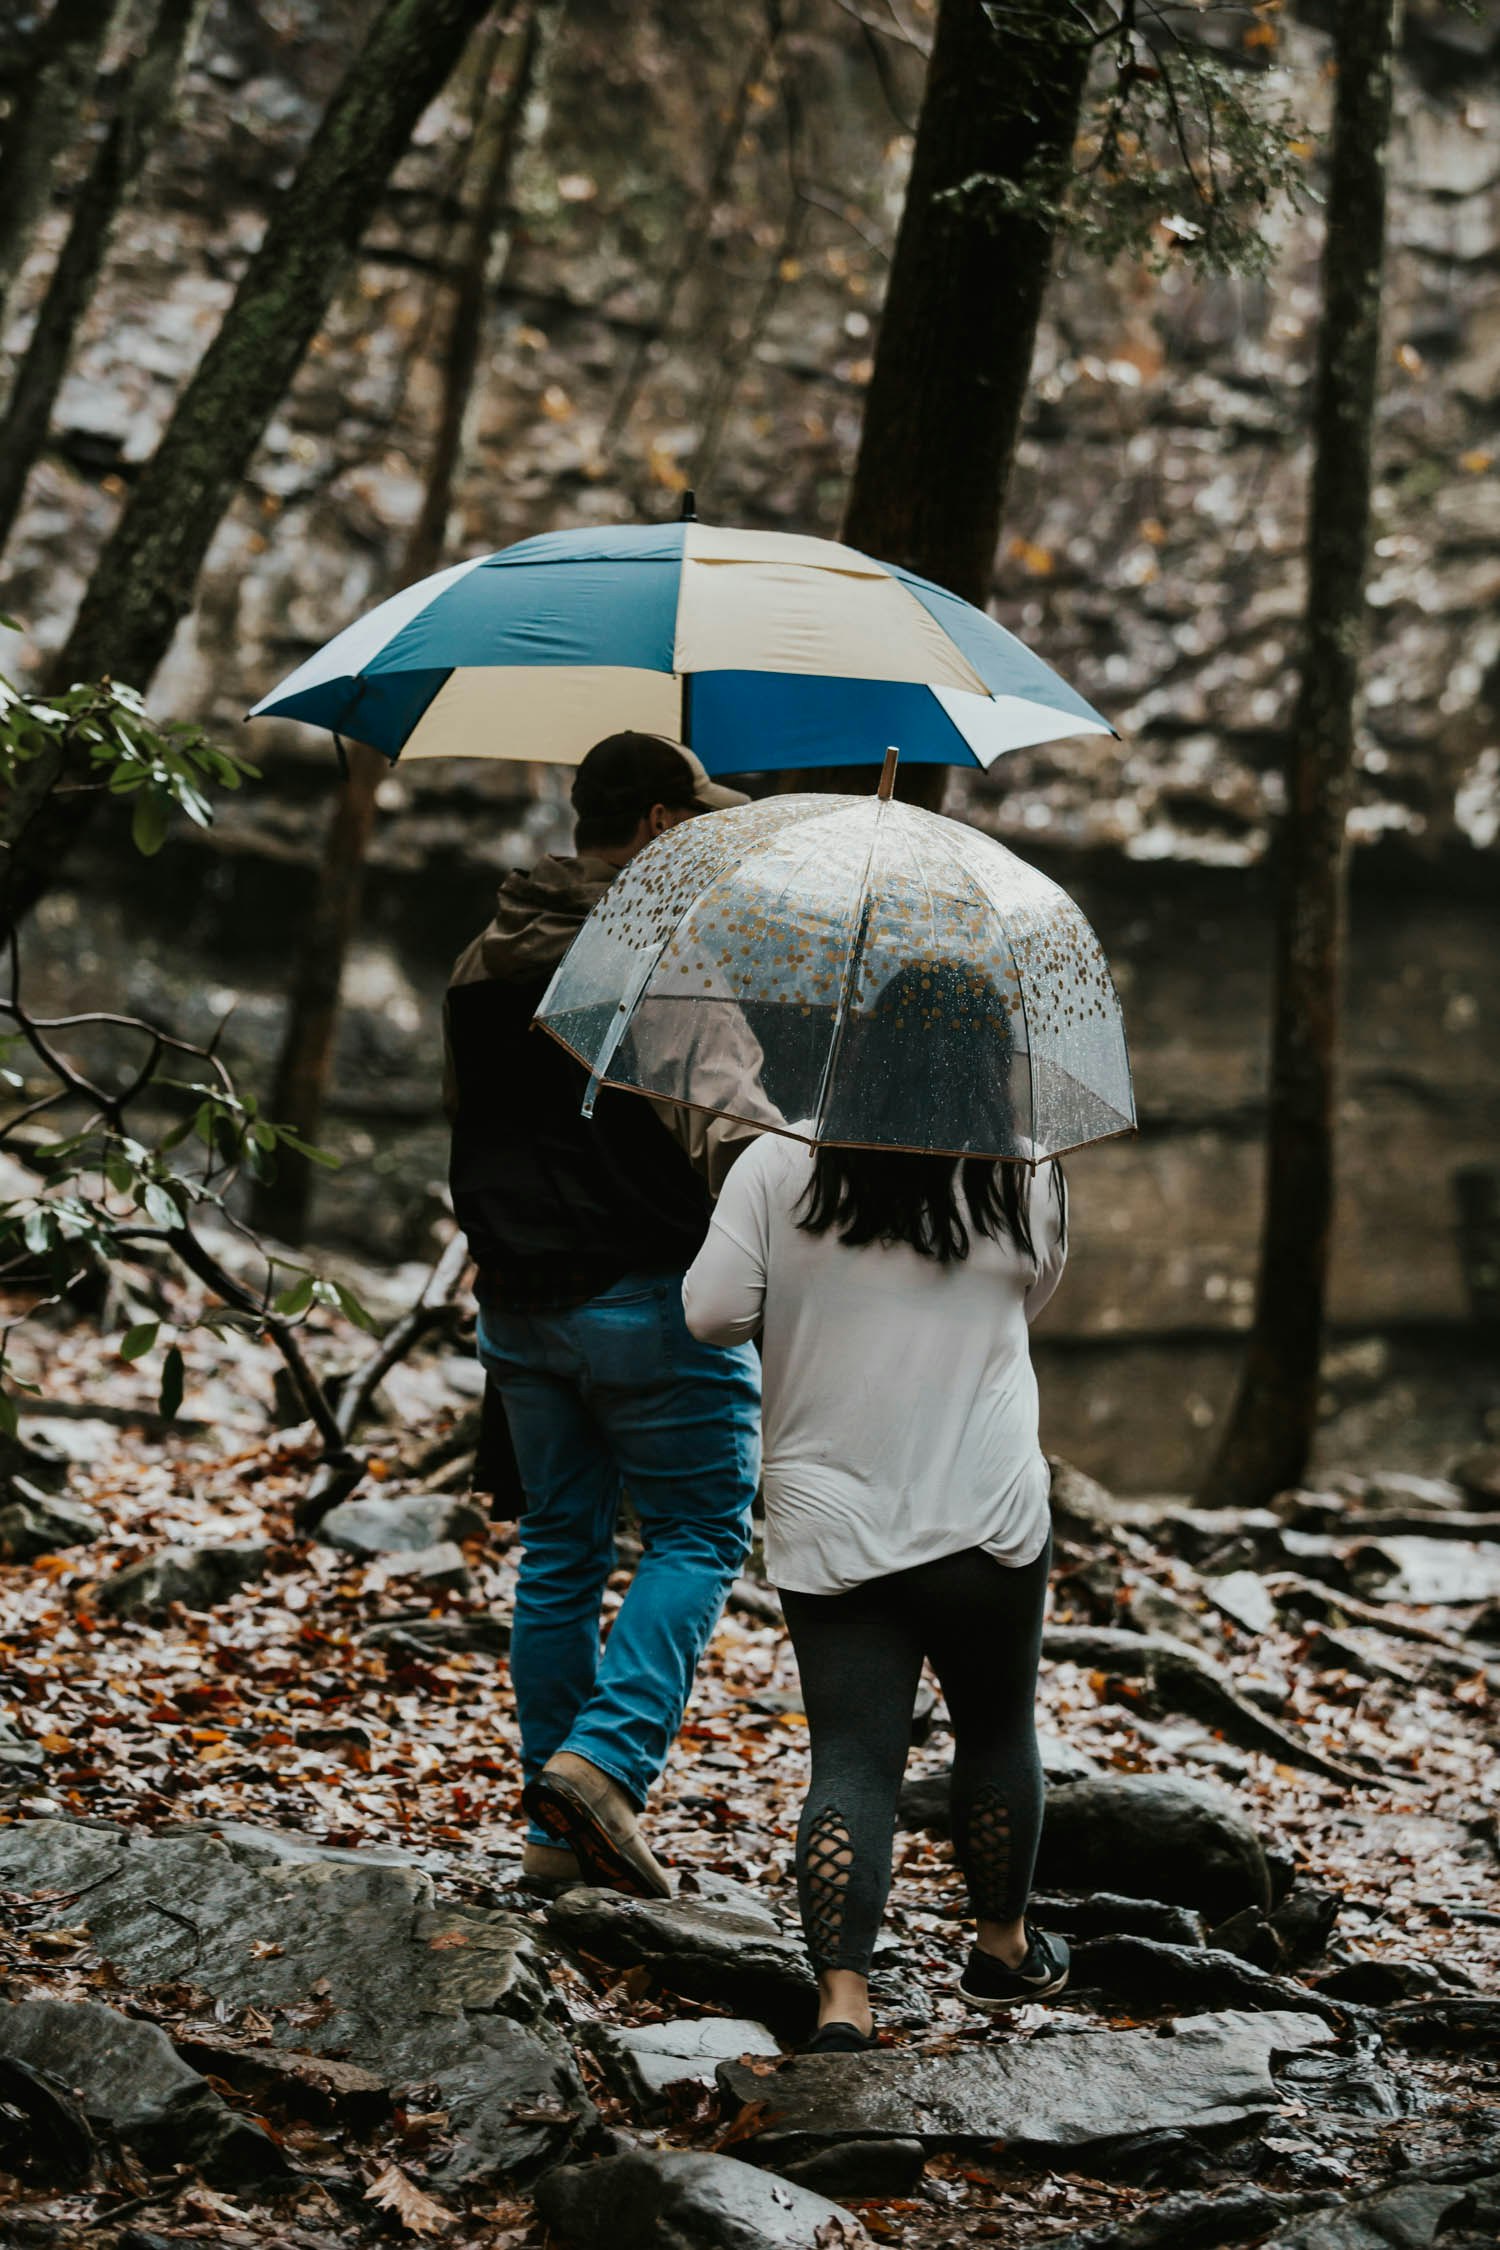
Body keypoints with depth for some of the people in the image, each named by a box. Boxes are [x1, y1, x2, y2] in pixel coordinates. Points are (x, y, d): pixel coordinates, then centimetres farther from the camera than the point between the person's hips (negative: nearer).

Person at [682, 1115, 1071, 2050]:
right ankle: (1004, 1947, 36)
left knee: (852, 1760, 2)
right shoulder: (1028, 1179, -3)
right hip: (986, 1513, 0)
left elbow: (712, 1314, -6)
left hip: (827, 1526, 0)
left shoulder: (777, 1165, -6)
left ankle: (843, 1996, -9)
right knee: (997, 1728, 19)